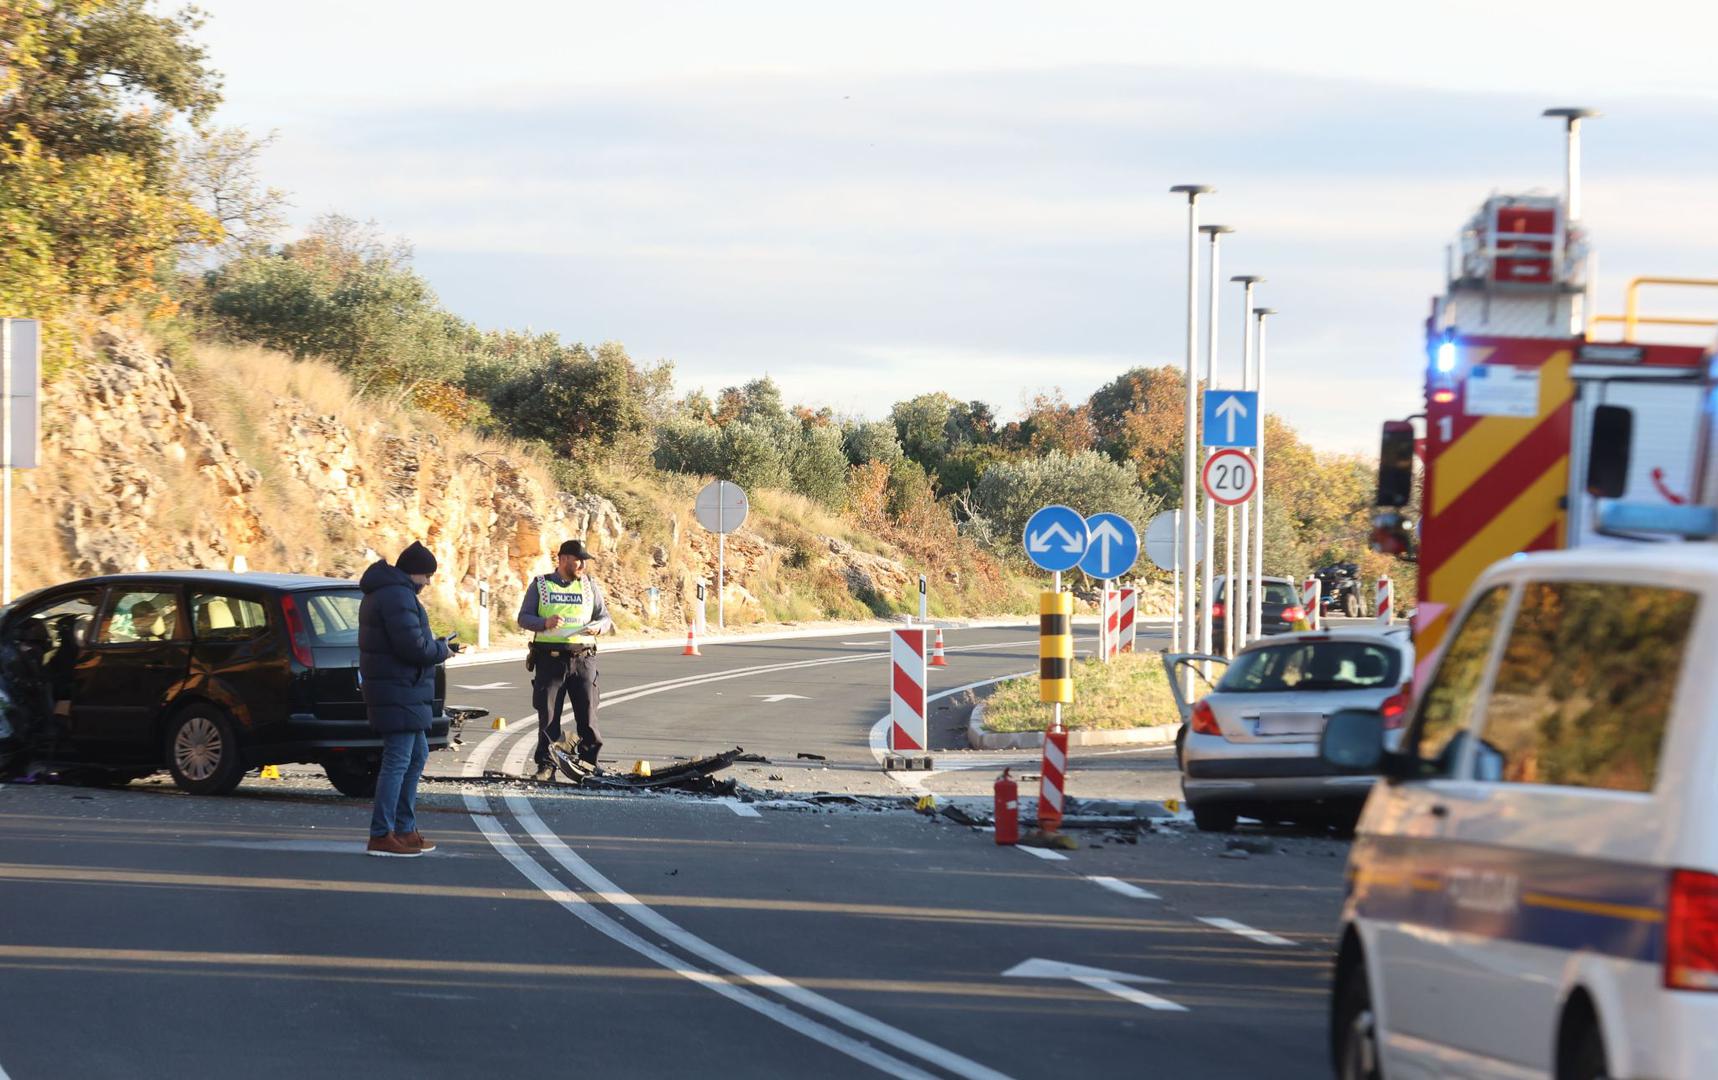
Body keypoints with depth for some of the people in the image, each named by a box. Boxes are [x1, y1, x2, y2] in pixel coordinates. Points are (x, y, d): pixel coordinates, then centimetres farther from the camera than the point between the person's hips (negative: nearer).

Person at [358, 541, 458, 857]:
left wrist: (434, 645, 11)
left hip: (398, 689, 11)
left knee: (418, 755, 19)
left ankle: (404, 828, 24)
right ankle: (382, 836, -8)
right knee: (398, 761, -9)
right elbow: (412, 646, -24)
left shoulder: (382, 593, 17)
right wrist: (441, 650, -6)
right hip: (400, 692, -11)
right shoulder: (398, 596, -17)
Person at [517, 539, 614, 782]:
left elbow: (606, 618, 14)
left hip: (582, 659, 1)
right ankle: (546, 766, 4)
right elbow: (523, 618, 5)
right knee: (548, 715, -1)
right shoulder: (540, 585, 8)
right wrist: (545, 623, -15)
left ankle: (589, 764, 2)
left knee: (587, 714, -3)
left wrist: (598, 627, -9)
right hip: (549, 659, -1)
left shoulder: (589, 586, 13)